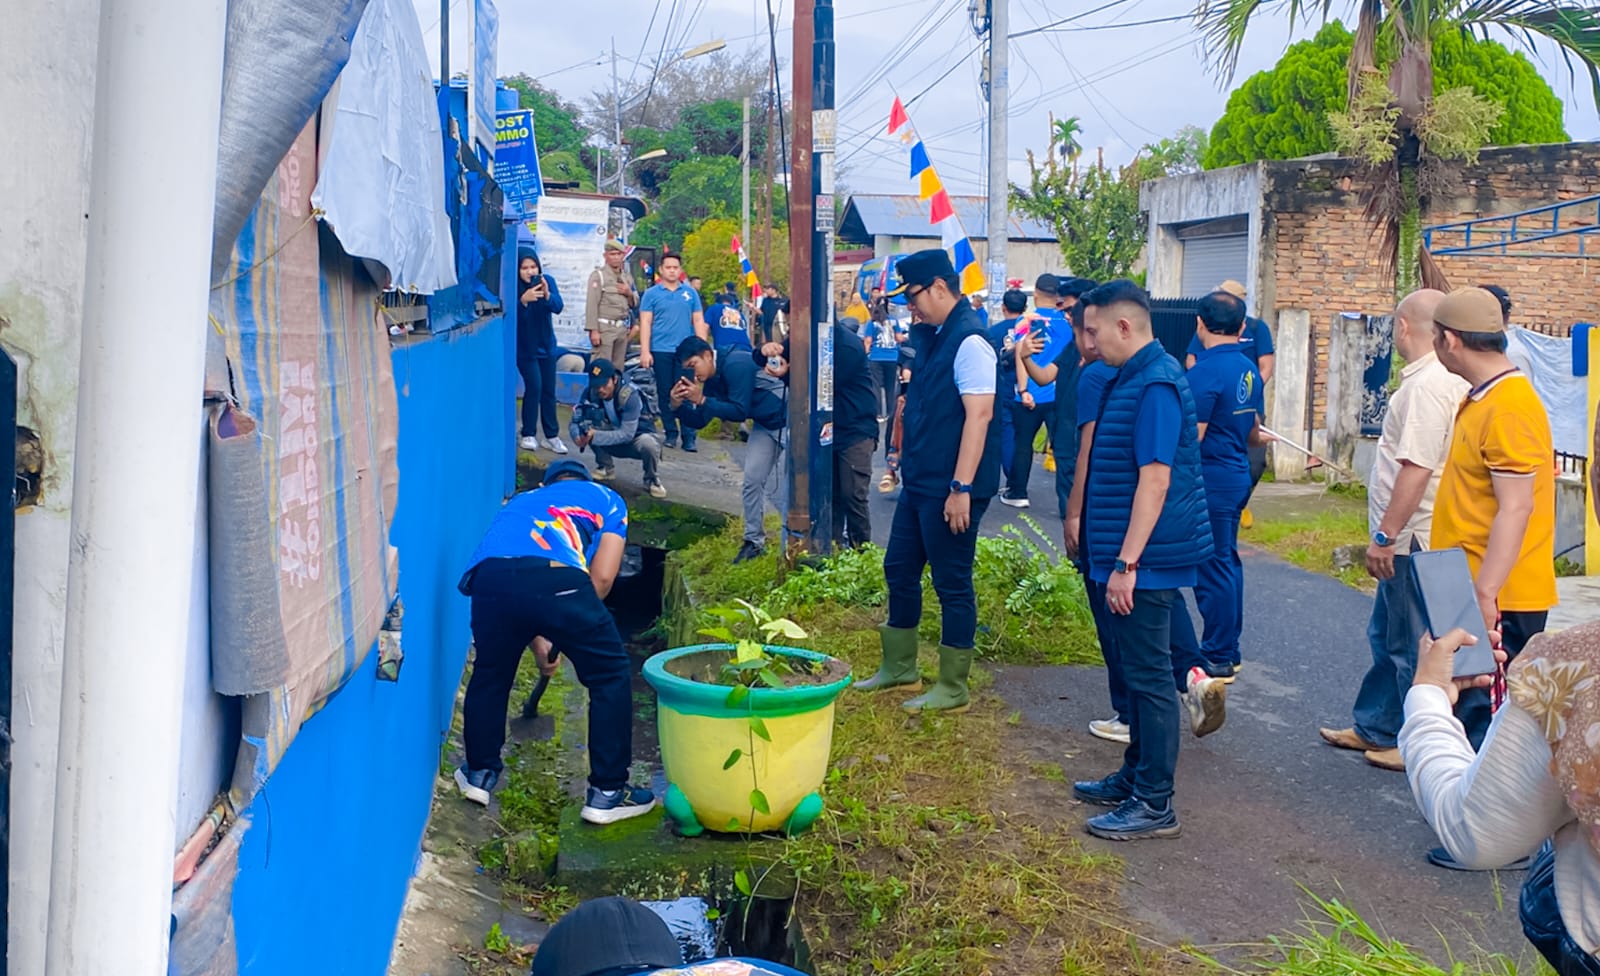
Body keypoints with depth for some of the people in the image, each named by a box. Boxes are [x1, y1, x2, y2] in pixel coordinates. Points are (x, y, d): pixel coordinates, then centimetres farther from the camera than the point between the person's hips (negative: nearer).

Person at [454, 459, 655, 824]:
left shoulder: (521, 500, 42)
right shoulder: (607, 498, 32)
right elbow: (601, 578, 17)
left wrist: (538, 643, 51)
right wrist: (566, 630, 30)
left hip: (489, 574, 4)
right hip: (556, 576, -4)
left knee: (490, 672, 31)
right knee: (610, 675, 17)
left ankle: (480, 774, 42)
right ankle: (607, 792, 20)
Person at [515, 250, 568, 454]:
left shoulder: (548, 281, -8)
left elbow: (558, 307, -17)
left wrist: (547, 295, -36)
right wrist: (523, 300, -41)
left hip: (546, 346, 4)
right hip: (524, 348, -4)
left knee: (549, 390, 7)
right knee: (534, 387, -12)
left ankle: (552, 436, 16)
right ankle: (528, 435, 0)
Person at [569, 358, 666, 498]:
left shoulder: (630, 395, -29)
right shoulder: (590, 393, -14)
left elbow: (627, 434, -32)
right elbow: (576, 420, -15)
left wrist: (594, 437, -41)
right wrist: (578, 437, -39)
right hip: (613, 440, 4)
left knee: (648, 444, -39)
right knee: (588, 429, -24)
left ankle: (652, 480, -8)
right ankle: (606, 467, 2)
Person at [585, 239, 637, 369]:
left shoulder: (627, 276, 16)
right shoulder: (598, 275, -3)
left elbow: (635, 304, 21)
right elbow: (592, 304, -10)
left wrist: (629, 293, -1)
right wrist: (593, 330, -17)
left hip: (623, 328, 6)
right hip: (605, 327, -6)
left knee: (618, 367, 7)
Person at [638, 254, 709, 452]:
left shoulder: (690, 293, 10)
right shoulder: (652, 294, 5)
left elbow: (699, 321, 10)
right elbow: (645, 323, 1)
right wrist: (645, 351, -7)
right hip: (661, 351, 0)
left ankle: (689, 437, -3)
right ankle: (670, 433, 15)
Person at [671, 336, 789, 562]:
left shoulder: (735, 364, -24)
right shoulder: (712, 380, 4)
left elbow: (740, 412, -26)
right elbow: (698, 422, 5)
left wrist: (701, 400, -26)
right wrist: (678, 405, -13)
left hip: (788, 420, -9)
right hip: (765, 424, 9)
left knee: (779, 487, -11)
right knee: (752, 481, 6)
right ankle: (754, 540, 17)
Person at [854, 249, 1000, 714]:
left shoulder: (969, 341, -18)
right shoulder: (934, 336, 11)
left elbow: (979, 415, -23)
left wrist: (961, 487, -25)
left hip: (949, 488, -10)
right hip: (920, 481, 10)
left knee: (952, 584, 2)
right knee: (899, 570, 17)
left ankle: (952, 689, 14)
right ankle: (899, 668, 32)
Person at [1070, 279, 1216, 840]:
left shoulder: (1155, 385, -19)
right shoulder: (1133, 378, 13)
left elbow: (1155, 479, -24)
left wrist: (1126, 564, -25)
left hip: (1147, 560, -10)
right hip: (1133, 556, 10)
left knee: (1149, 675, -3)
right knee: (1139, 670, 18)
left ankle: (1155, 804, 6)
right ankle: (1135, 777, 30)